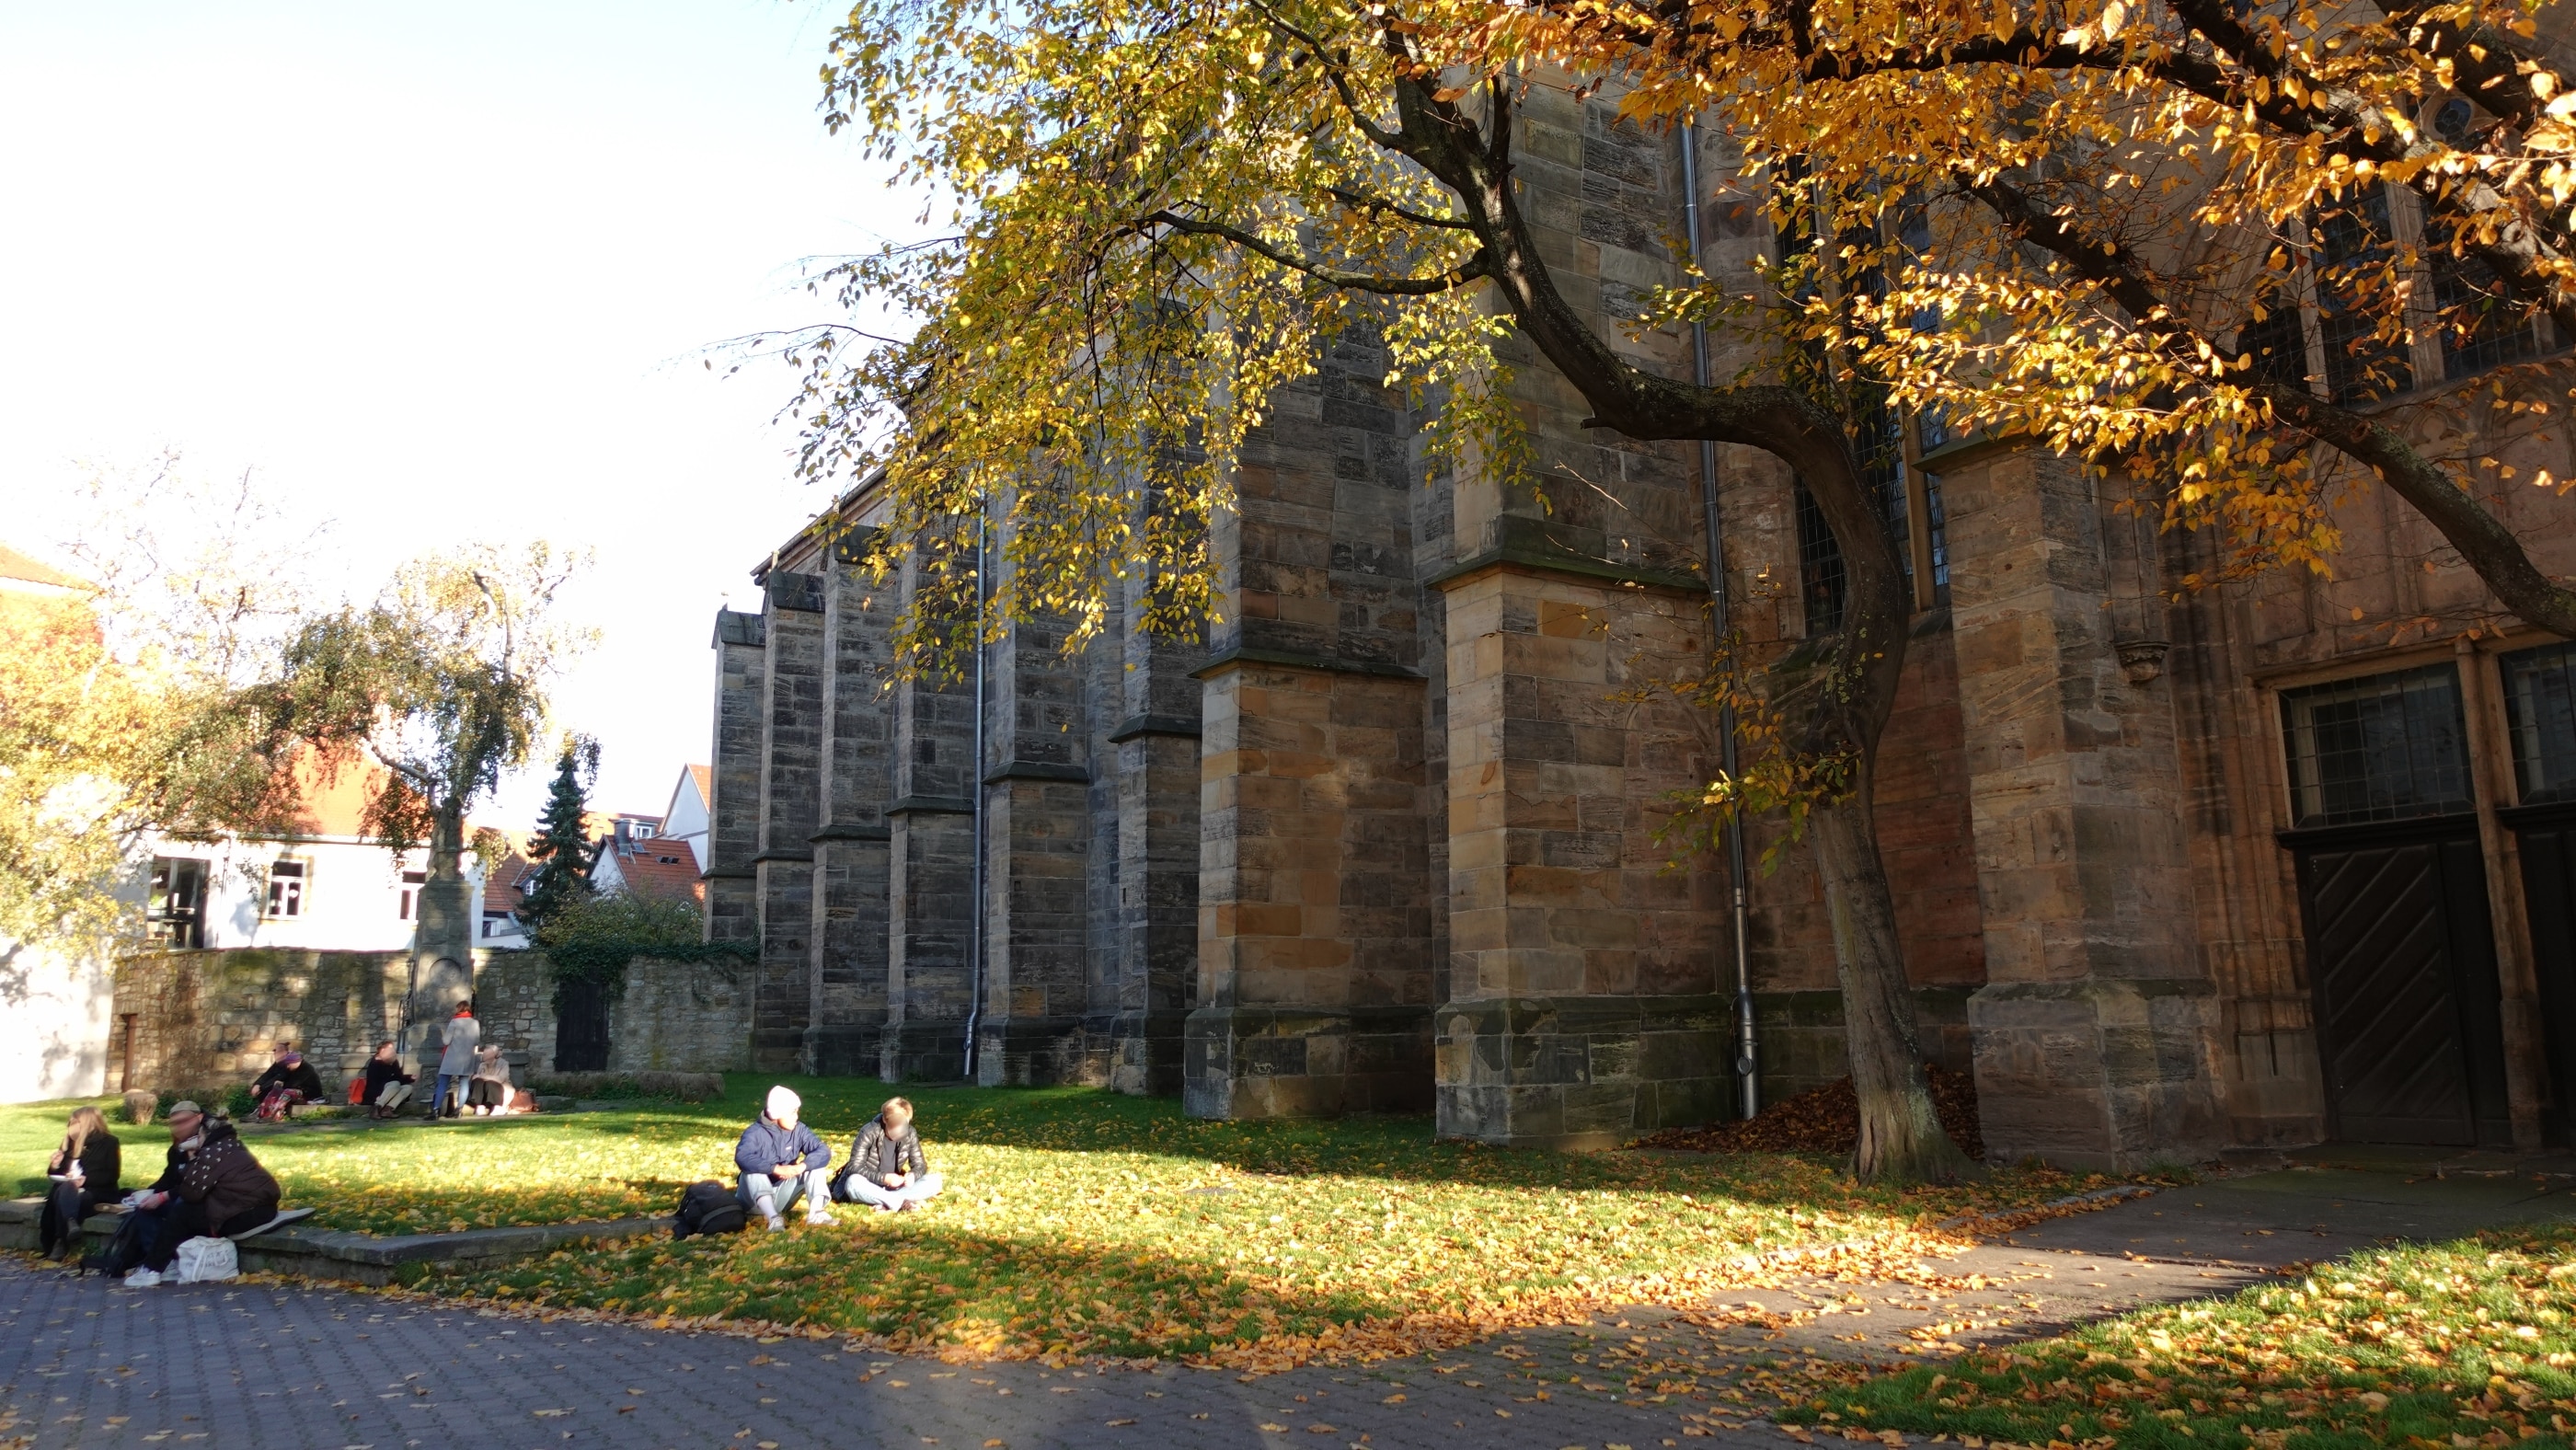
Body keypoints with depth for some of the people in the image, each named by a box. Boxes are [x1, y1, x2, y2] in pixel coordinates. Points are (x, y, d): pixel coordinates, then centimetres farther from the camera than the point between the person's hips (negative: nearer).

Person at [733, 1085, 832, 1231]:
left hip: (781, 1198, 4)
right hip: (754, 1199, -4)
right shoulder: (756, 1132, -17)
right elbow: (742, 1157, -38)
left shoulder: (799, 1130, -4)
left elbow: (823, 1152, -17)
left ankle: (816, 1212, -34)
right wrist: (776, 1169, -45)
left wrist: (800, 1167, -35)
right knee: (754, 1168, -32)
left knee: (812, 1162, -13)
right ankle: (774, 1218, -48)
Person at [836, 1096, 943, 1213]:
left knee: (935, 1181, -18)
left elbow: (920, 1165, 1)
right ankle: (902, 1203, -36)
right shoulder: (868, 1133, -18)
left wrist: (912, 1175, -23)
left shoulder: (910, 1134, -6)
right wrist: (884, 1178, -32)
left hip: (894, 1187, 4)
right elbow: (855, 1168, -20)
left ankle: (887, 1203, -30)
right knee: (854, 1182, -39)